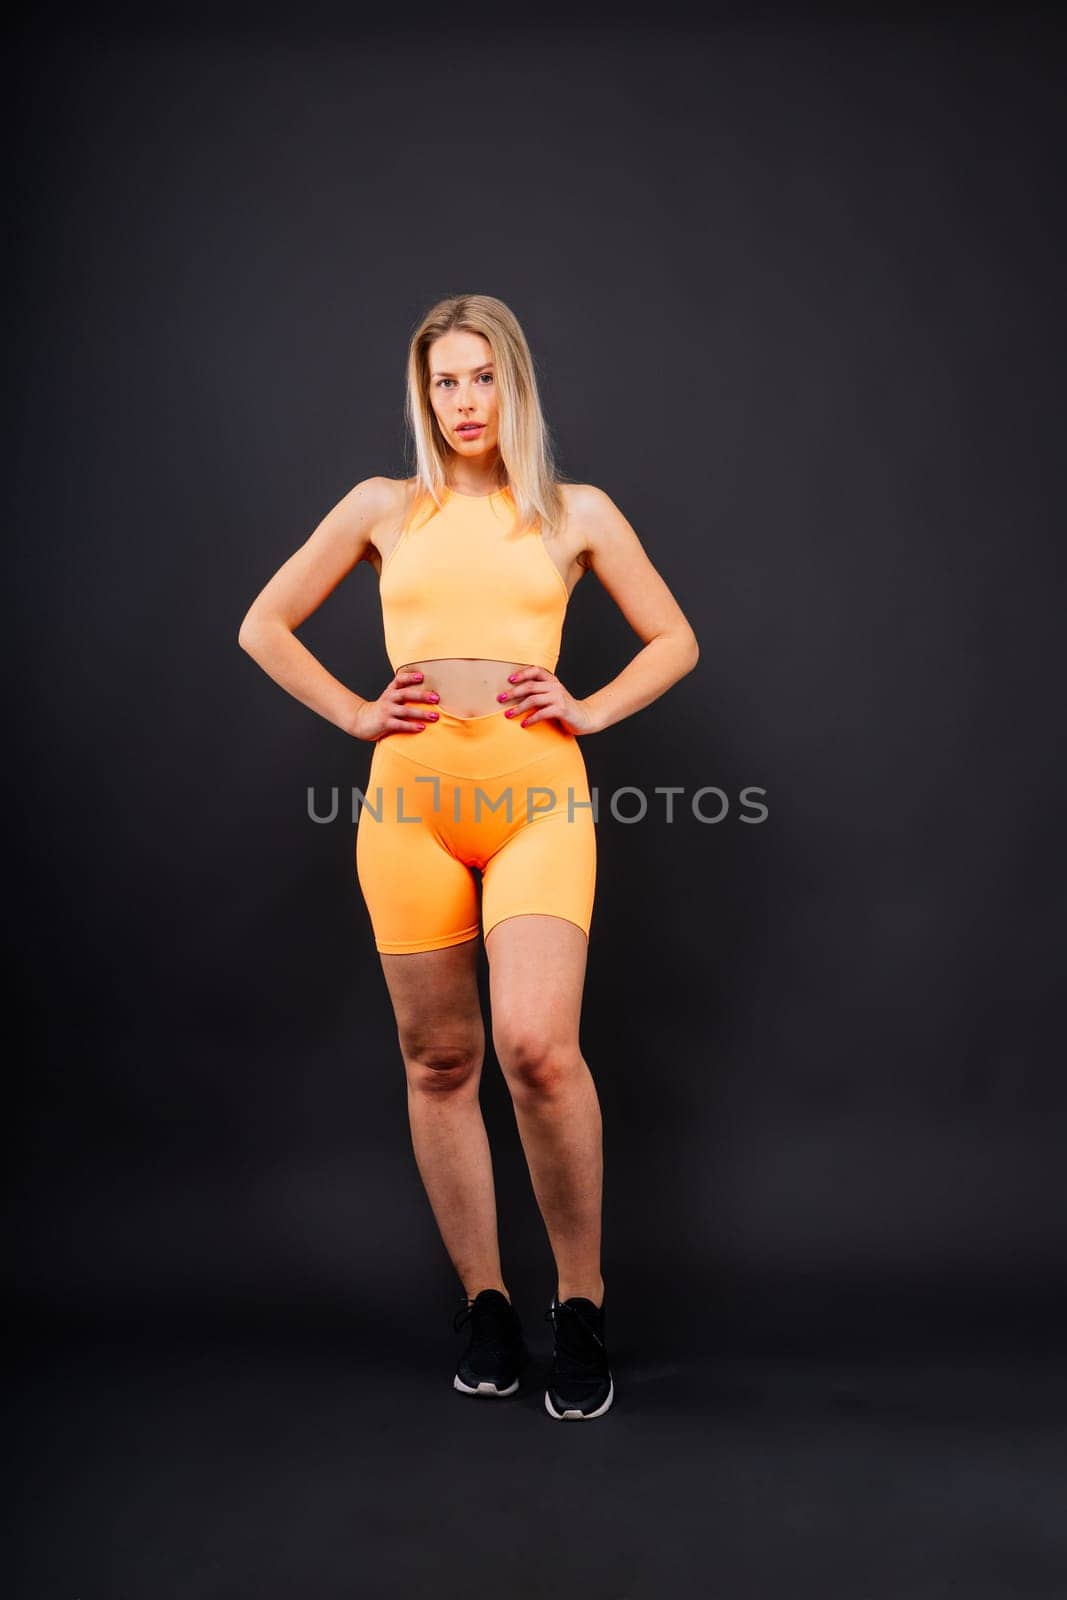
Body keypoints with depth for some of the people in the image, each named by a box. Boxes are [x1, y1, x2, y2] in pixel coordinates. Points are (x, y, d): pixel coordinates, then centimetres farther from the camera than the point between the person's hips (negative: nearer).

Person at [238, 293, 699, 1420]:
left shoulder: (577, 512, 14)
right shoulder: (384, 508, 14)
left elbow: (673, 641, 19)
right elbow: (263, 626, 18)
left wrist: (590, 709, 5)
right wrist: (354, 714, 8)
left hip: (536, 794, -1)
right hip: (410, 794, 2)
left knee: (537, 1044, -19)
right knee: (439, 1060, 5)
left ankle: (581, 1299, 2)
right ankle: (484, 1306, 20)